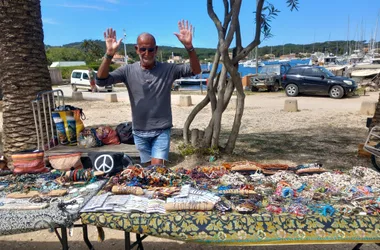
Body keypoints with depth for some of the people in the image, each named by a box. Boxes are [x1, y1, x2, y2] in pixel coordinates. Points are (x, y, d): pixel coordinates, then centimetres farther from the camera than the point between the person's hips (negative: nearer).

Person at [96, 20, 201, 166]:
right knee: (149, 168, 17)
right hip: (139, 132, 2)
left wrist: (189, 47, -30)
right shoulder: (128, 71, -4)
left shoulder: (168, 70, -6)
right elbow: (101, 81, -13)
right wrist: (109, 54, -28)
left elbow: (195, 71, -14)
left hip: (162, 131, -2)